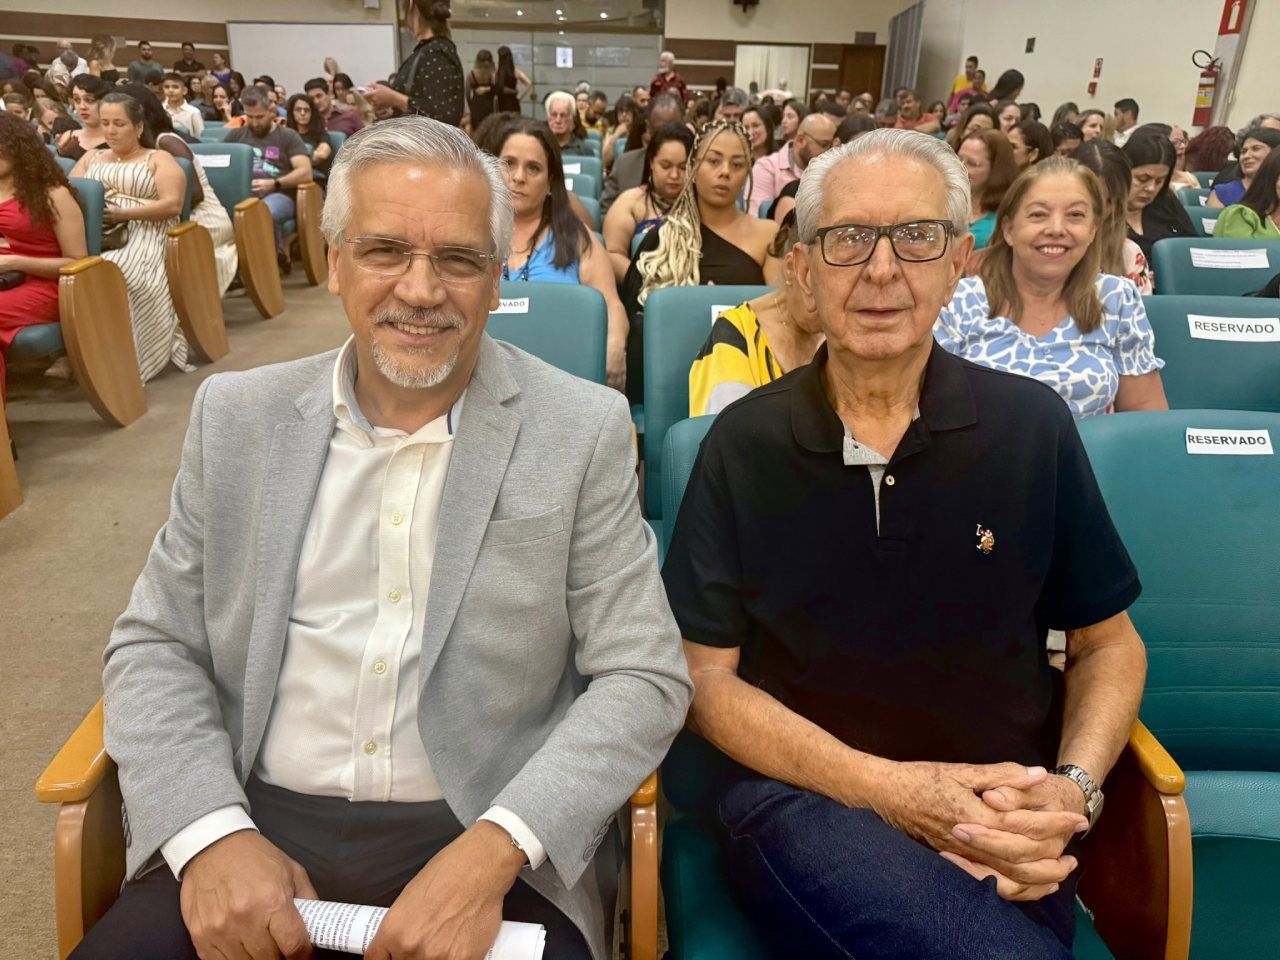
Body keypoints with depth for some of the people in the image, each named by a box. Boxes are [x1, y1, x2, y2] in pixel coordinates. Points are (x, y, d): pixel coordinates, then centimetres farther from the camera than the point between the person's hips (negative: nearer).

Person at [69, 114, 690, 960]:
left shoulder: (584, 431, -6)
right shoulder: (239, 415, 3)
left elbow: (644, 678, -6)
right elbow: (155, 646, 6)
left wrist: (492, 852, -19)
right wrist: (211, 833, -10)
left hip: (489, 842, -1)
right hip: (255, 828, 2)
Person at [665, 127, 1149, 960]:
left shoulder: (1034, 426, 0)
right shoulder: (744, 444, -3)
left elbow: (1107, 642, 10)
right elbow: (705, 675, -3)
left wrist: (1074, 788, -9)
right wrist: (884, 787, -14)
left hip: (1002, 818, 3)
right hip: (804, 797, -2)